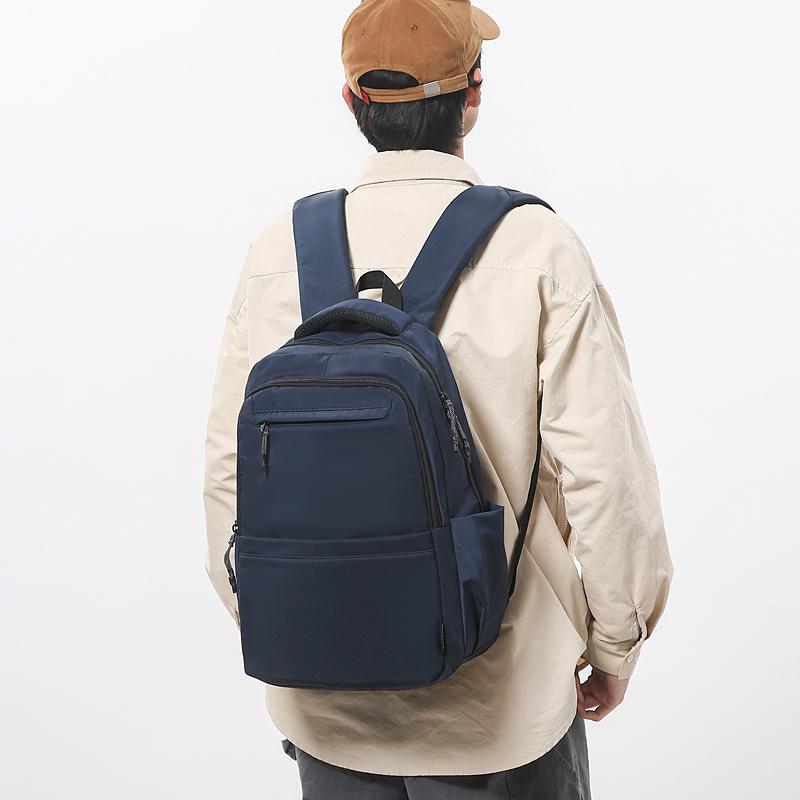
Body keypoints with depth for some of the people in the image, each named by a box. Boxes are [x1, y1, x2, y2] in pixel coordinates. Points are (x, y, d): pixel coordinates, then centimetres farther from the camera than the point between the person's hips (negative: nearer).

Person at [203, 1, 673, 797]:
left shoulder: (279, 253, -6)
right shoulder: (537, 249, -13)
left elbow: (232, 469, -2)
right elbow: (604, 470, -13)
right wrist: (614, 645, 3)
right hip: (500, 702, -2)